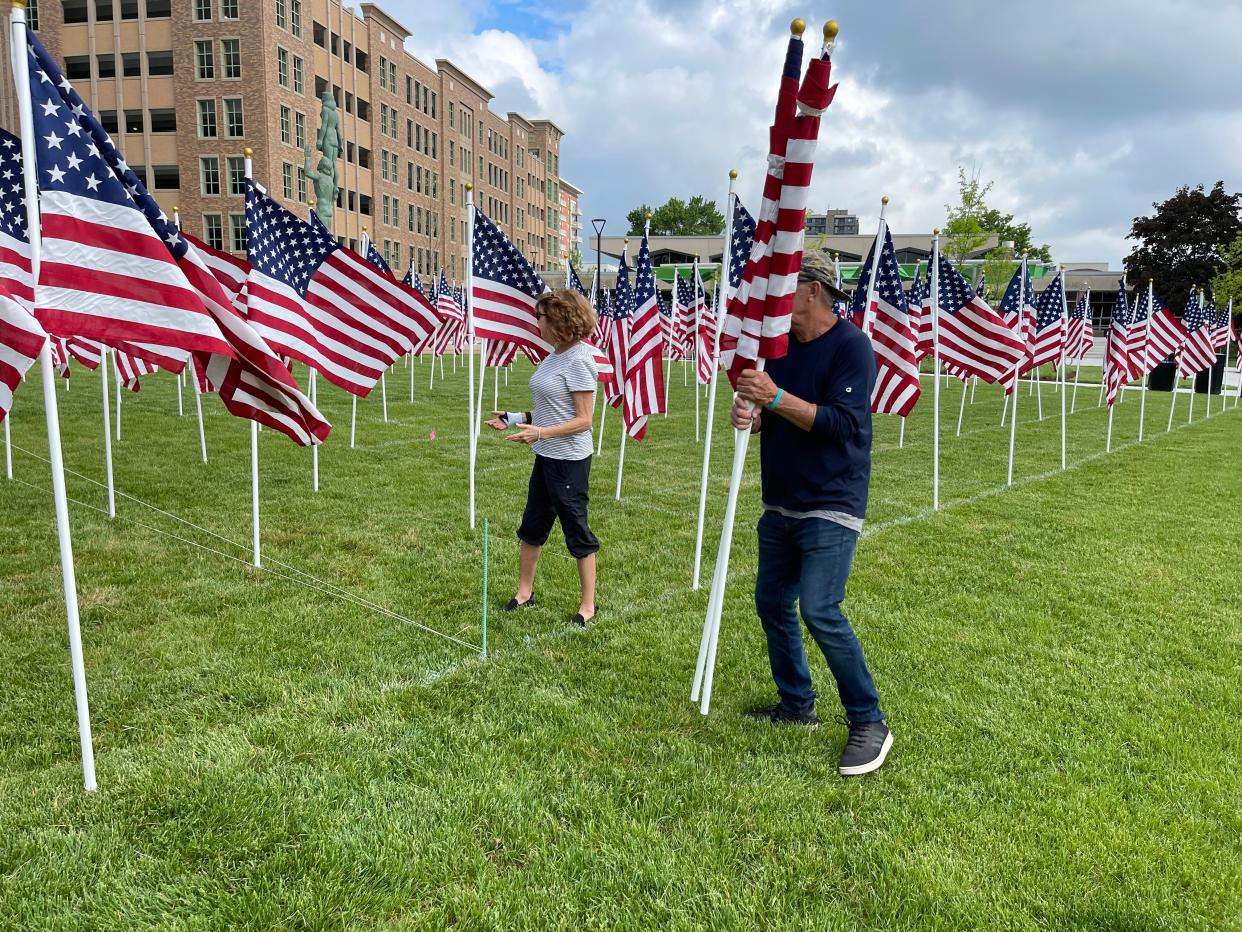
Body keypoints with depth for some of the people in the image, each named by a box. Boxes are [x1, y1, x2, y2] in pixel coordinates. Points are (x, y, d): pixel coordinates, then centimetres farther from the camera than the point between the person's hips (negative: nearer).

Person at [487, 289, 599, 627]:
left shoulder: (578, 360, -18)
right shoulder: (554, 357, 8)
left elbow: (584, 420, -19)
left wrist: (541, 433, -26)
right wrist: (514, 418, 7)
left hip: (569, 460, -9)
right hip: (546, 457, 9)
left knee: (577, 531, 4)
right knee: (532, 526, 18)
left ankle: (588, 606, 19)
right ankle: (524, 592, 35)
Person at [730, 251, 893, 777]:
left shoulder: (851, 345, -12)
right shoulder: (779, 345, 8)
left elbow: (842, 424, -21)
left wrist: (776, 398, -27)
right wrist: (749, 415, -11)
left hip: (831, 506, -8)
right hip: (780, 503, 8)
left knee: (820, 612, -14)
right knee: (772, 603, 11)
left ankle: (869, 722, 5)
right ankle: (796, 705, 29)